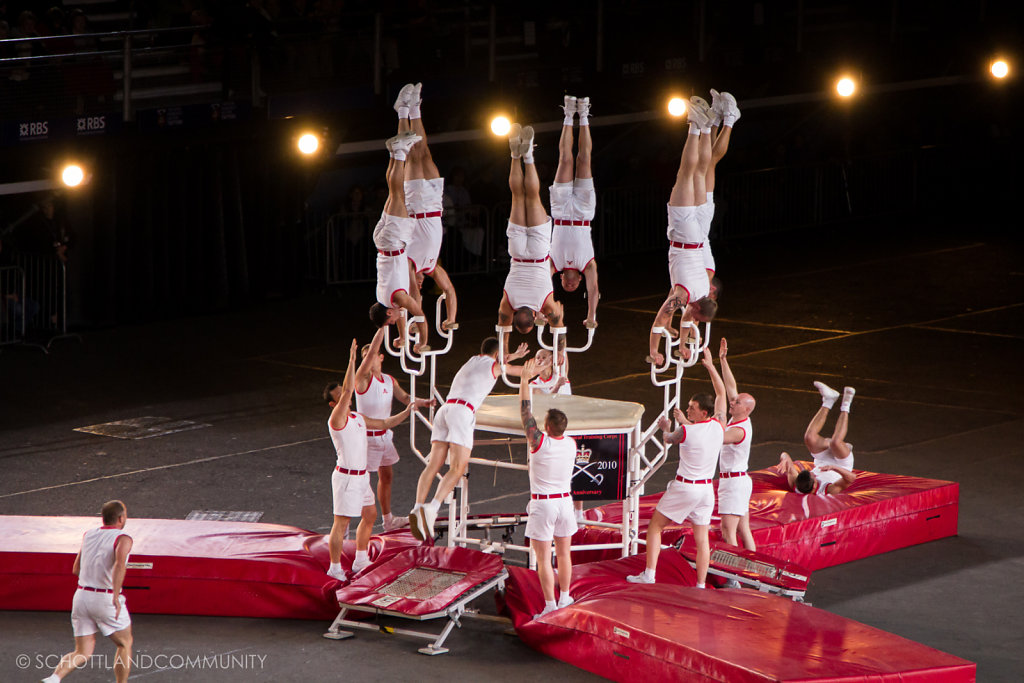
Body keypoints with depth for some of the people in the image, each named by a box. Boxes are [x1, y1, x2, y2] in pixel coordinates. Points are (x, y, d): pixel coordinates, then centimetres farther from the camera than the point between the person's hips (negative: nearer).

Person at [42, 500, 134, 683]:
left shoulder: (88, 535, 11)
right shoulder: (123, 539, -8)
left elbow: (76, 569, 18)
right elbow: (120, 563, -30)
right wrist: (116, 597, -34)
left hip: (81, 597, 5)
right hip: (106, 600, -5)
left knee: (82, 654, 8)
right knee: (125, 643, 19)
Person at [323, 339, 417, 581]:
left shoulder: (357, 419, 11)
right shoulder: (337, 418, -16)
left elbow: (384, 424, 23)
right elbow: (349, 390, -29)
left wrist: (406, 412, 14)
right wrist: (352, 360, -32)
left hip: (361, 476, 9)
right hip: (346, 477, -9)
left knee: (370, 516, 18)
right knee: (341, 523, -4)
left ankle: (360, 562, 29)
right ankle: (335, 568, 3)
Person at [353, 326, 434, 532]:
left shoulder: (389, 380, 7)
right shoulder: (363, 378, -15)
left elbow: (405, 398, 15)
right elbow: (372, 349, -26)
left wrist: (424, 402, -3)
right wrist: (383, 326, -27)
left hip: (384, 435, 8)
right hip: (367, 436, -8)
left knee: (386, 476, 18)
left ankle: (388, 520, 33)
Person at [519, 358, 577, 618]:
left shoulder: (539, 441, -18)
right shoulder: (572, 444, -3)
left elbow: (525, 411, -11)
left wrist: (525, 379, -3)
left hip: (542, 504, -5)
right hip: (565, 500, 5)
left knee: (543, 558, -1)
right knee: (564, 553, 18)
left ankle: (550, 604, -2)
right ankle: (564, 597, 27)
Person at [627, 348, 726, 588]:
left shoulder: (686, 431, -17)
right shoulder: (719, 426, -3)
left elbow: (668, 439, 7)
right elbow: (721, 393, 11)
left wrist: (666, 427, 29)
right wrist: (711, 366, 16)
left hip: (684, 487, -5)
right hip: (707, 488, 5)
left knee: (655, 526, 8)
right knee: (702, 538, 8)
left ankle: (649, 574, 3)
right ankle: (701, 584, 7)